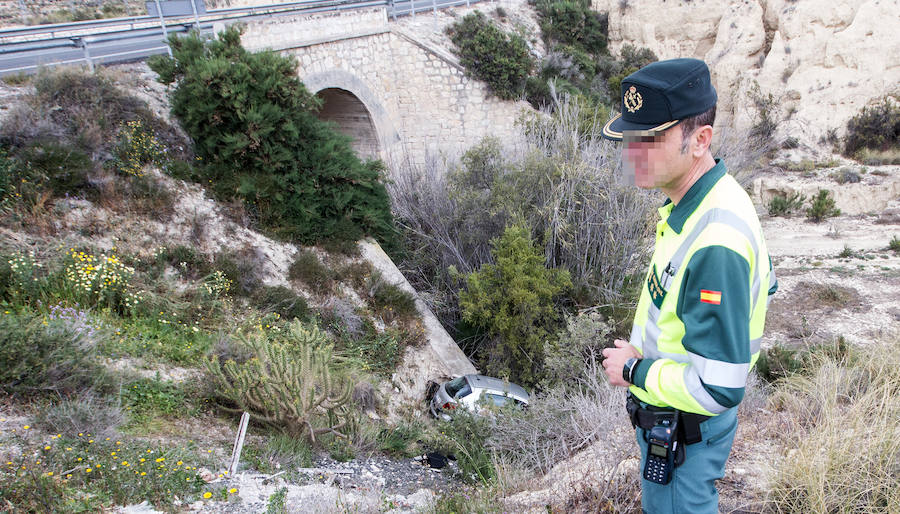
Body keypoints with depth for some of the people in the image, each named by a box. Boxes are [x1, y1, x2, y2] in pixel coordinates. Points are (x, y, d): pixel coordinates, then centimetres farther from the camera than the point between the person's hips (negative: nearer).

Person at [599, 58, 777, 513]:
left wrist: (634, 369, -18)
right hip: (670, 419, 9)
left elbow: (718, 389, -35)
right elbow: (760, 282, 13)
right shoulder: (698, 201, -4)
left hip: (683, 433, -9)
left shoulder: (715, 245, -35)